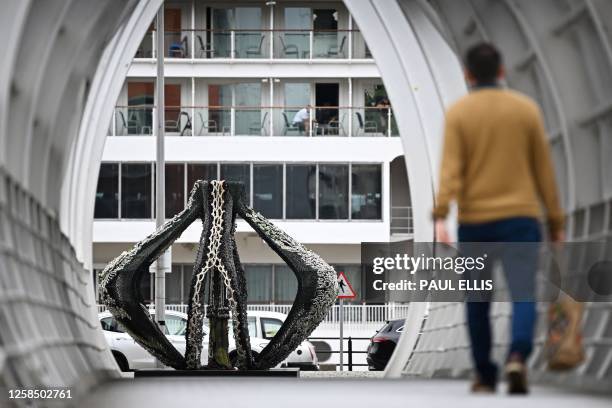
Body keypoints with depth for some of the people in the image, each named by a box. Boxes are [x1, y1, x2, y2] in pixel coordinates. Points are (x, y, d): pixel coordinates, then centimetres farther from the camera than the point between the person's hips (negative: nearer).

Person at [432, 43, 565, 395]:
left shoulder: (458, 113, -1)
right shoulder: (527, 109, 4)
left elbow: (450, 169, -13)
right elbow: (544, 170, 5)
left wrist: (440, 218, -21)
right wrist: (557, 223, 11)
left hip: (475, 222, 0)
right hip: (520, 219, 0)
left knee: (478, 302, 16)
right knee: (524, 296, -8)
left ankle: (485, 376, 21)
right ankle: (517, 358, -34)